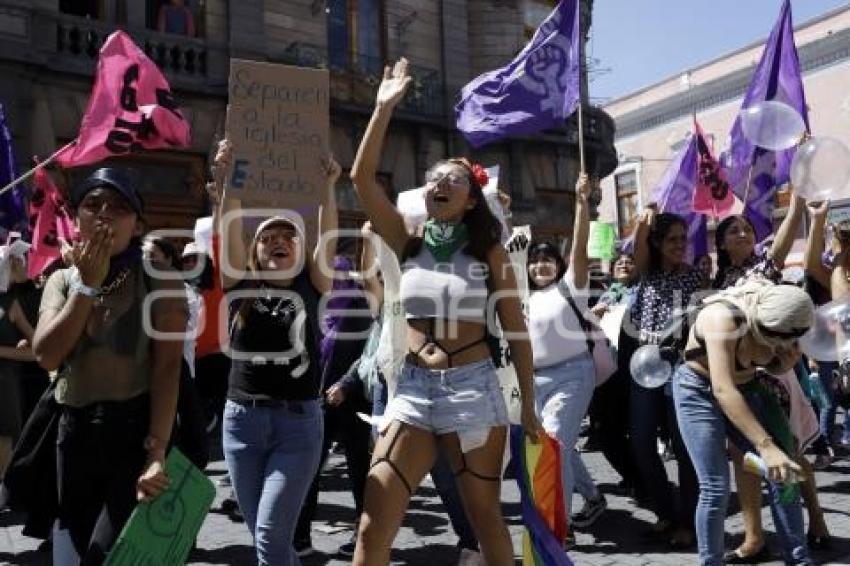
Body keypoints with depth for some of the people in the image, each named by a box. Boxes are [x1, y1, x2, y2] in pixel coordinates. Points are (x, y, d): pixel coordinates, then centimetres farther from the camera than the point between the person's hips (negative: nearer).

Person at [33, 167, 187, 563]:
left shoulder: (159, 279, -6)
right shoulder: (61, 281, 8)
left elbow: (168, 367, -14)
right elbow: (46, 355, -8)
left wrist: (157, 450, -22)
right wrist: (87, 284, -13)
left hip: (137, 428, -5)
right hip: (75, 433, 5)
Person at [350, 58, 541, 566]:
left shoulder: (488, 252, 1)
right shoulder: (408, 244, 5)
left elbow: (516, 329, 1)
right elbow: (362, 177, -3)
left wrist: (528, 405, 0)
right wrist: (384, 108, -6)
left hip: (473, 389, -2)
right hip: (413, 389, 2)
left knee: (486, 519, 11)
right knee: (374, 524, -1)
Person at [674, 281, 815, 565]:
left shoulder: (776, 315, -14)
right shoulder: (724, 318, -33)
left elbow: (775, 367, 5)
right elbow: (722, 390, -39)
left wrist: (788, 360, -18)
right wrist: (765, 446, -42)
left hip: (744, 386, 6)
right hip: (700, 391, -6)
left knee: (784, 473, 0)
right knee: (716, 487, -12)